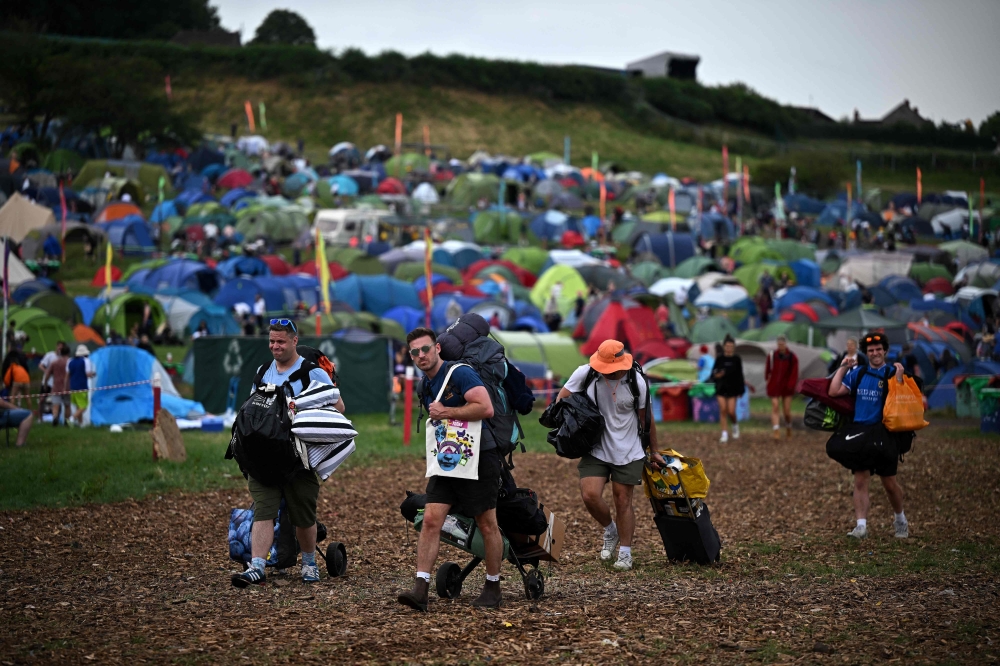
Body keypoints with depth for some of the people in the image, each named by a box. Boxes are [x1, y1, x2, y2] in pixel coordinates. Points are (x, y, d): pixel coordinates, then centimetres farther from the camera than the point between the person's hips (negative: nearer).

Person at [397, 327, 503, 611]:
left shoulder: (460, 373, -13)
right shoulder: (426, 387, 13)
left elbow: (486, 408, -24)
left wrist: (446, 412, -20)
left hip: (479, 457, -7)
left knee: (487, 524, 3)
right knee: (431, 519, -7)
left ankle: (493, 588, 18)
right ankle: (420, 590, -11)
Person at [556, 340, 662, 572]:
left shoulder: (636, 382, -9)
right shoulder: (584, 374, -10)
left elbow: (646, 419, 2)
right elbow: (561, 399, 1)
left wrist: (653, 451, 10)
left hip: (628, 452, -1)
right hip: (595, 450, 1)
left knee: (623, 501, 3)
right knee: (590, 495, -12)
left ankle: (625, 553, 19)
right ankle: (610, 531, 19)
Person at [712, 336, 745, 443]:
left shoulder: (737, 359, 2)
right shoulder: (719, 359, 3)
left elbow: (740, 376, 4)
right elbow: (713, 373, 5)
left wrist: (741, 390, 1)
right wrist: (717, 375, -18)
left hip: (732, 388, -1)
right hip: (721, 388, 1)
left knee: (731, 411, -6)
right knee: (723, 410, -5)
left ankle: (735, 425, 26)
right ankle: (725, 434, 1)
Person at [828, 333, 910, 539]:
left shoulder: (892, 373, 0)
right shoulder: (857, 372, 9)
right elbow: (834, 392, 3)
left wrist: (899, 377, -20)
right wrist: (842, 368, 5)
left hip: (884, 434, -2)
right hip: (860, 433, 3)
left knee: (889, 482, 5)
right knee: (860, 480, -4)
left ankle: (900, 519, 27)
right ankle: (861, 525, -6)